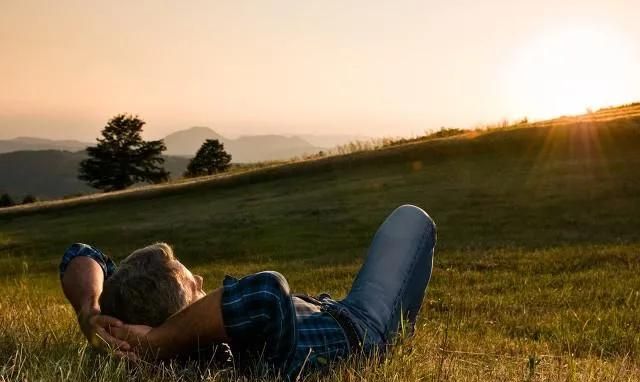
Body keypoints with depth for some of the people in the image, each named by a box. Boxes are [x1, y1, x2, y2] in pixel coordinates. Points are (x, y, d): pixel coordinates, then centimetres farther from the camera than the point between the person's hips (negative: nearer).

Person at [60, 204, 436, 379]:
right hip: (361, 326, -5)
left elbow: (80, 255, -26)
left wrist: (90, 313, -43)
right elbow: (267, 290, -68)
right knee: (410, 217, 19)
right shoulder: (268, 347, -49)